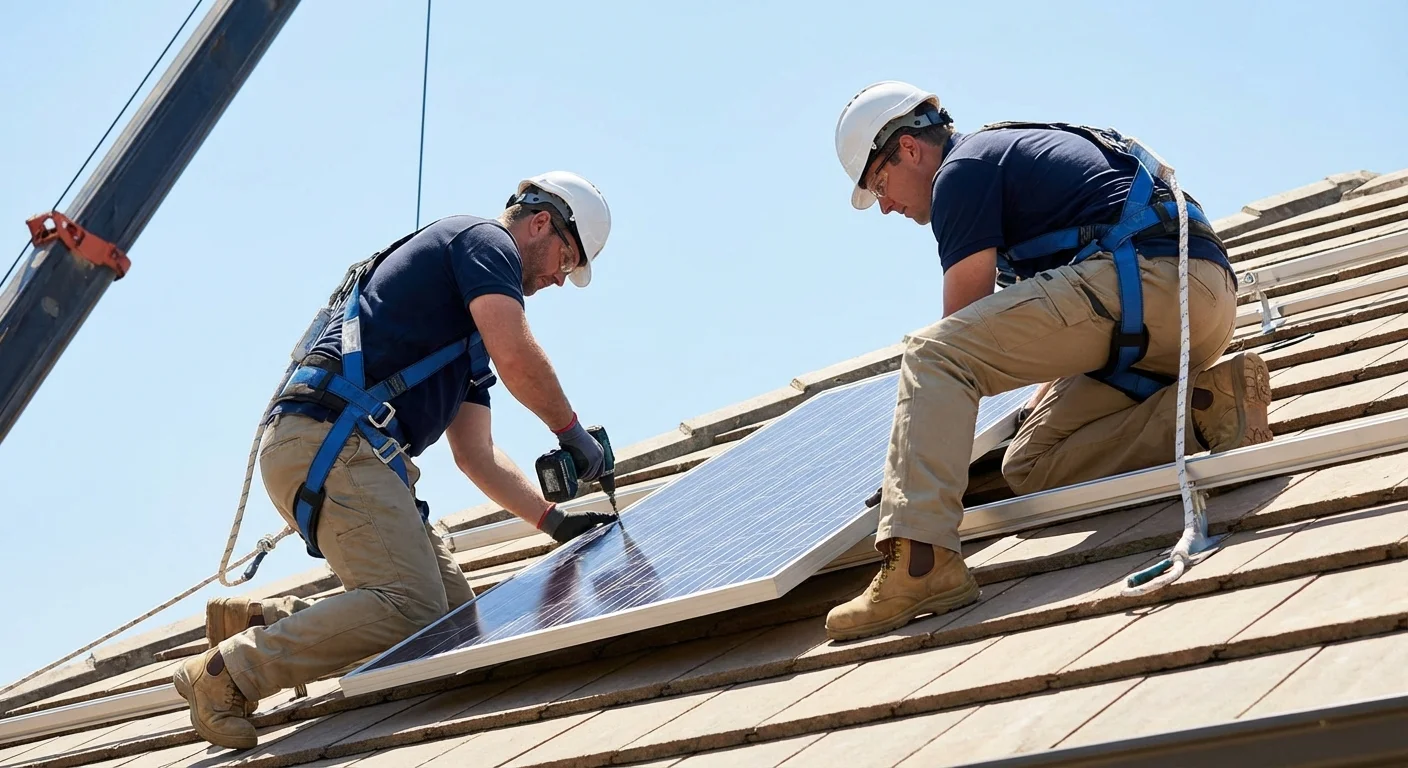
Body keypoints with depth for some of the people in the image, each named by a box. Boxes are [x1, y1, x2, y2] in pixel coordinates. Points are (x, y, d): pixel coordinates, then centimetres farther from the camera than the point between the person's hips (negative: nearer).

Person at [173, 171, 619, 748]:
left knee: (455, 610, 3)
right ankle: (228, 674, -14)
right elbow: (517, 359, -11)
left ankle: (259, 620, 6)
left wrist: (555, 521, 19)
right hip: (330, 442, -10)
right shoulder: (485, 240, 4)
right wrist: (572, 432, 4)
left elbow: (475, 454, 26)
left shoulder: (471, 332, 32)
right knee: (411, 609, -22)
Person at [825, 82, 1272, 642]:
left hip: (1145, 276, -10)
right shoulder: (1016, 148, 32)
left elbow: (965, 320, 1)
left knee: (932, 356, -14)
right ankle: (1207, 400, -4)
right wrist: (1047, 396, 44)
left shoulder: (963, 170, 3)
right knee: (1031, 468, 11)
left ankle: (919, 561, -30)